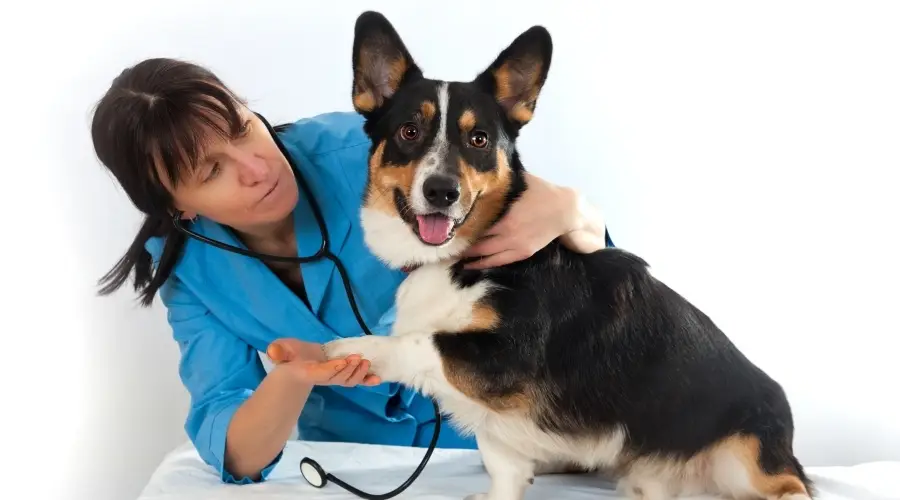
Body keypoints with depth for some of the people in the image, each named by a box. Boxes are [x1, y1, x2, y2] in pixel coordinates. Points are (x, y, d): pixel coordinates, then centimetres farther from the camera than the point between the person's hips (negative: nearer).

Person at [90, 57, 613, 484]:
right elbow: (235, 454, -18)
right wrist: (291, 379, -38)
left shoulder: (362, 148, -22)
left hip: (484, 430, 1)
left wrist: (565, 211, -41)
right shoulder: (190, 269, -12)